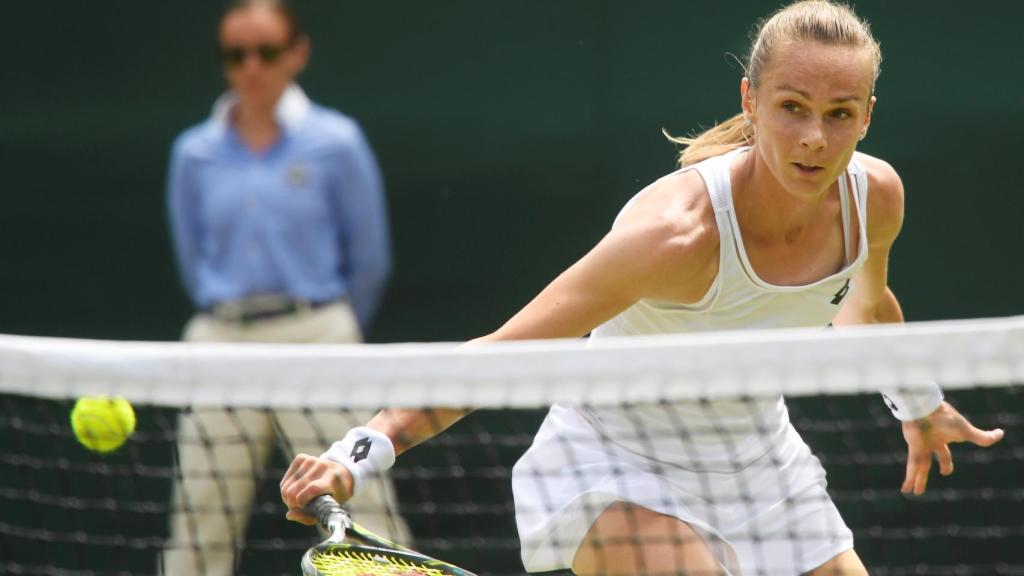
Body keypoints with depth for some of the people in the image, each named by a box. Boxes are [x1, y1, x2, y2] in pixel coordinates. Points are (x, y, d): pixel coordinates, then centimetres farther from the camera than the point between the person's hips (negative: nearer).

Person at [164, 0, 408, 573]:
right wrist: (237, 316, 11)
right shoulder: (195, 154, 7)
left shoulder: (336, 142, 0)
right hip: (220, 343, 3)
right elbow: (193, 261, 15)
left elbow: (370, 259, 5)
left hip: (317, 337, -3)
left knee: (363, 516, -8)